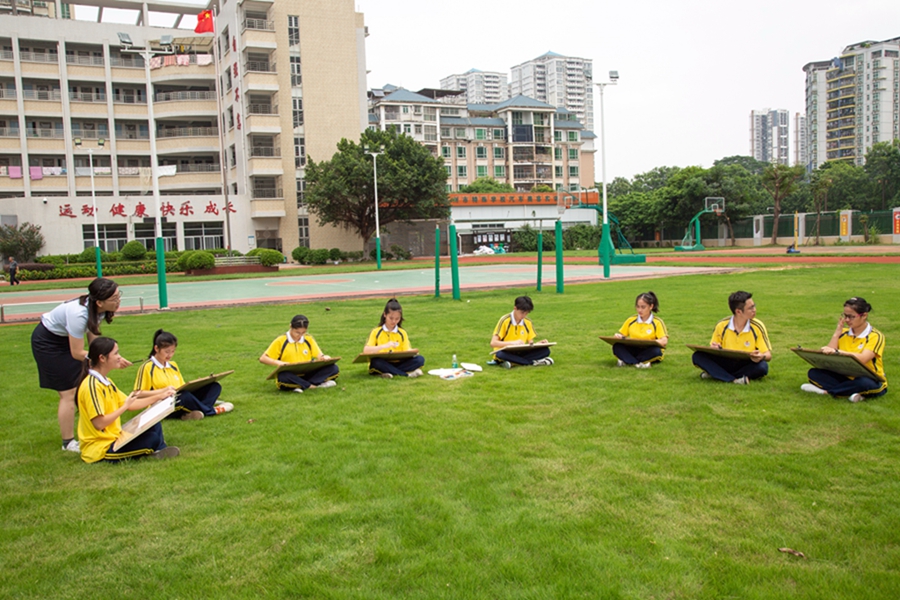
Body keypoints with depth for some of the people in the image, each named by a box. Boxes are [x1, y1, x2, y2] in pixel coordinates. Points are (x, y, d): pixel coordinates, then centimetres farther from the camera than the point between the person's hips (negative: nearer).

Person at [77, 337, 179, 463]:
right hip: (100, 449, -10)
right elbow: (99, 423, -26)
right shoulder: (92, 386, -20)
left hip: (113, 438, 10)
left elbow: (131, 405, 10)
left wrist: (159, 397, 5)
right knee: (153, 438, -20)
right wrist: (125, 406, -19)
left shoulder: (106, 382, 12)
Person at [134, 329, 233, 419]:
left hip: (182, 403, 7)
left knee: (215, 386, -6)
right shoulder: (147, 367, -3)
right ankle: (211, 411, -14)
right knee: (184, 396, -40)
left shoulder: (173, 365, 18)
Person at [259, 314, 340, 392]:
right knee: (283, 376, -41)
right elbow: (262, 359, -1)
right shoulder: (280, 341, 0)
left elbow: (319, 356, 7)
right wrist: (277, 362, -21)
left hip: (307, 375, 4)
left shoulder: (309, 339, 10)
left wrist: (324, 357, -19)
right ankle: (314, 385, -29)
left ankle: (302, 386, -29)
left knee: (334, 368, -19)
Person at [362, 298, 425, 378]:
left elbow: (406, 352, 5)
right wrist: (385, 346, -21)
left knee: (420, 359, -20)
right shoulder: (376, 332, 4)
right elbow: (365, 351, -9)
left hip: (398, 364, 2)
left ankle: (390, 373, -29)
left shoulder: (402, 333, 11)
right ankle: (407, 374, -30)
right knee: (375, 361, -37)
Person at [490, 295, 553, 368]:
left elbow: (530, 343, 9)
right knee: (500, 354, -40)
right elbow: (493, 343, -19)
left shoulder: (528, 322, 4)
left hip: (520, 354, 4)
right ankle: (533, 362, -29)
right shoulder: (505, 320, -12)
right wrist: (513, 343, -30)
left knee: (545, 350, -16)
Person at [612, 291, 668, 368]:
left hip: (649, 353, -3)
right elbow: (621, 334, 13)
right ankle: (637, 363, -39)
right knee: (617, 346, -24)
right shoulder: (630, 320, 7)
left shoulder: (657, 322, -3)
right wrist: (618, 336, -13)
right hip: (633, 350, 3)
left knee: (656, 351, -38)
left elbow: (664, 341, -13)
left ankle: (626, 360, -30)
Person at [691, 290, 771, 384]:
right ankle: (734, 380, -33)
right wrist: (714, 348, -20)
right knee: (698, 356, -22)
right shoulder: (721, 325, -6)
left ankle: (715, 374, -25)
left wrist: (762, 356, -30)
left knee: (762, 367, -34)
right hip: (725, 364, 1)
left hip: (746, 365, -1)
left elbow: (768, 355, -5)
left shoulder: (757, 327, -8)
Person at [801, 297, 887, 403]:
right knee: (813, 373, -14)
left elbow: (862, 359, -29)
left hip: (871, 381, -5)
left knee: (864, 383, -41)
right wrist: (837, 331, -7)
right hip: (847, 377, 5)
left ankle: (825, 390, -25)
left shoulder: (875, 336, -9)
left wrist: (837, 351, -42)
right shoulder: (843, 333, 6)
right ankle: (849, 392, -26)